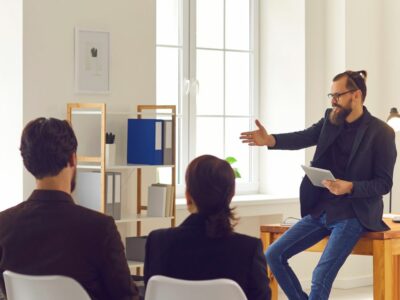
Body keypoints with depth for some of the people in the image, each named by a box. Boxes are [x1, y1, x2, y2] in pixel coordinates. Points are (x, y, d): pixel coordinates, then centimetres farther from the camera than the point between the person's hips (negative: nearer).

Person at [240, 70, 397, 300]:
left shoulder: (381, 132, -9)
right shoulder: (331, 120, 8)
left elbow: (384, 183, -10)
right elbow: (303, 138, -9)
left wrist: (349, 187, -26)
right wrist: (269, 140, -28)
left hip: (352, 214, -7)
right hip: (320, 210, 7)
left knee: (321, 276, -22)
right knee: (274, 255, -2)